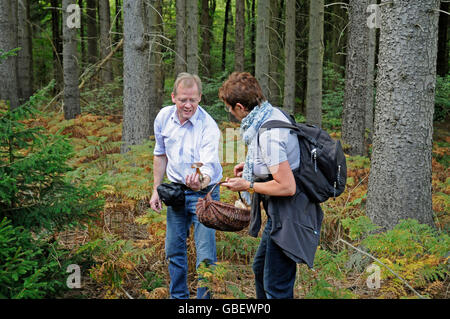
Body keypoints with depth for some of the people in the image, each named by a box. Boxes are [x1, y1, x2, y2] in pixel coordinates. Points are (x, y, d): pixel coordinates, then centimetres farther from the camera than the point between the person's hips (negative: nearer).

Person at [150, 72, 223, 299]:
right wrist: (156, 190, 7)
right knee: (174, 250, 13)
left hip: (203, 194, -5)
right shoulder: (163, 117, -5)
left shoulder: (208, 127, -22)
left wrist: (201, 181, -55)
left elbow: (208, 167, -32)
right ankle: (178, 296, 31)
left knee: (206, 253, -10)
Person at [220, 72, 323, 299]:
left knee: (276, 287, -1)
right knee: (261, 269, 26)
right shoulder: (273, 114, 4)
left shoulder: (268, 135, -27)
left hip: (288, 217, -11)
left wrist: (248, 185, -16)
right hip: (280, 213, 11)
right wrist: (252, 165, 14)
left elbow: (287, 186, -28)